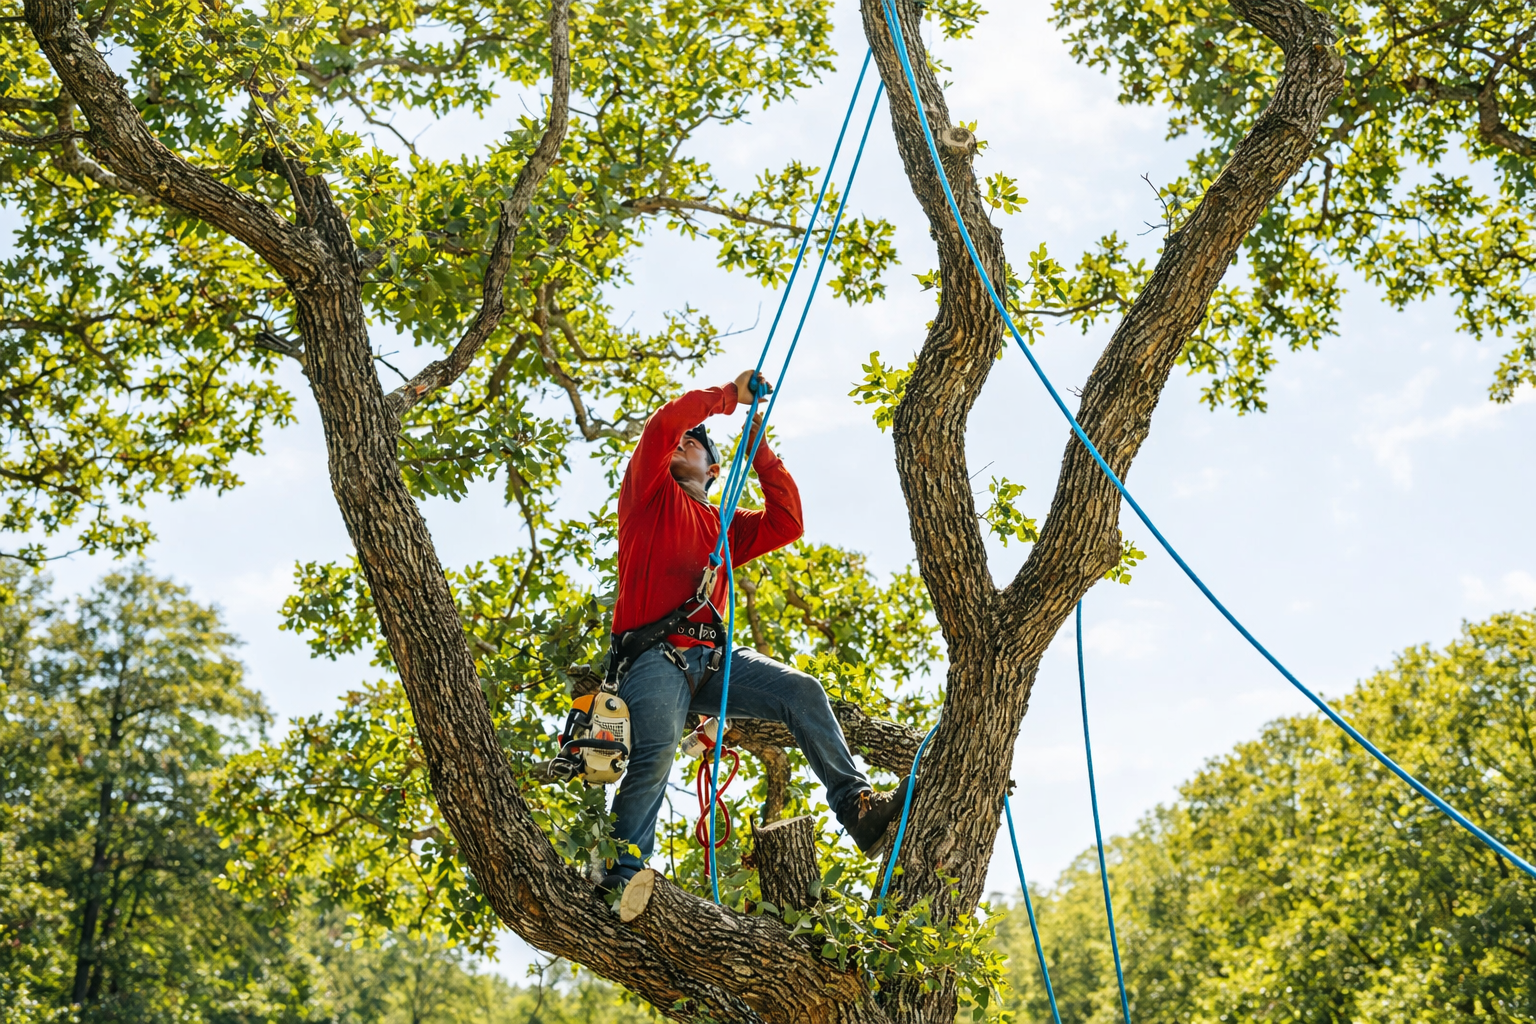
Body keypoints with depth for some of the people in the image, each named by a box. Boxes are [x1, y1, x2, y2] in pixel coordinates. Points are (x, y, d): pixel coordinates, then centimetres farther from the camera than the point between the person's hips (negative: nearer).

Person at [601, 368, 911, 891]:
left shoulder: (726, 527, 29)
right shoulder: (649, 494, 15)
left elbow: (787, 523, 15)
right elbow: (665, 422, 1)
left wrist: (759, 450, 17)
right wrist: (731, 394, 11)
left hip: (712, 657, 5)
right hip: (655, 655, -5)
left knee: (803, 692, -15)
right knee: (655, 753, -28)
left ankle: (856, 806, -16)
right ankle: (619, 882, -28)